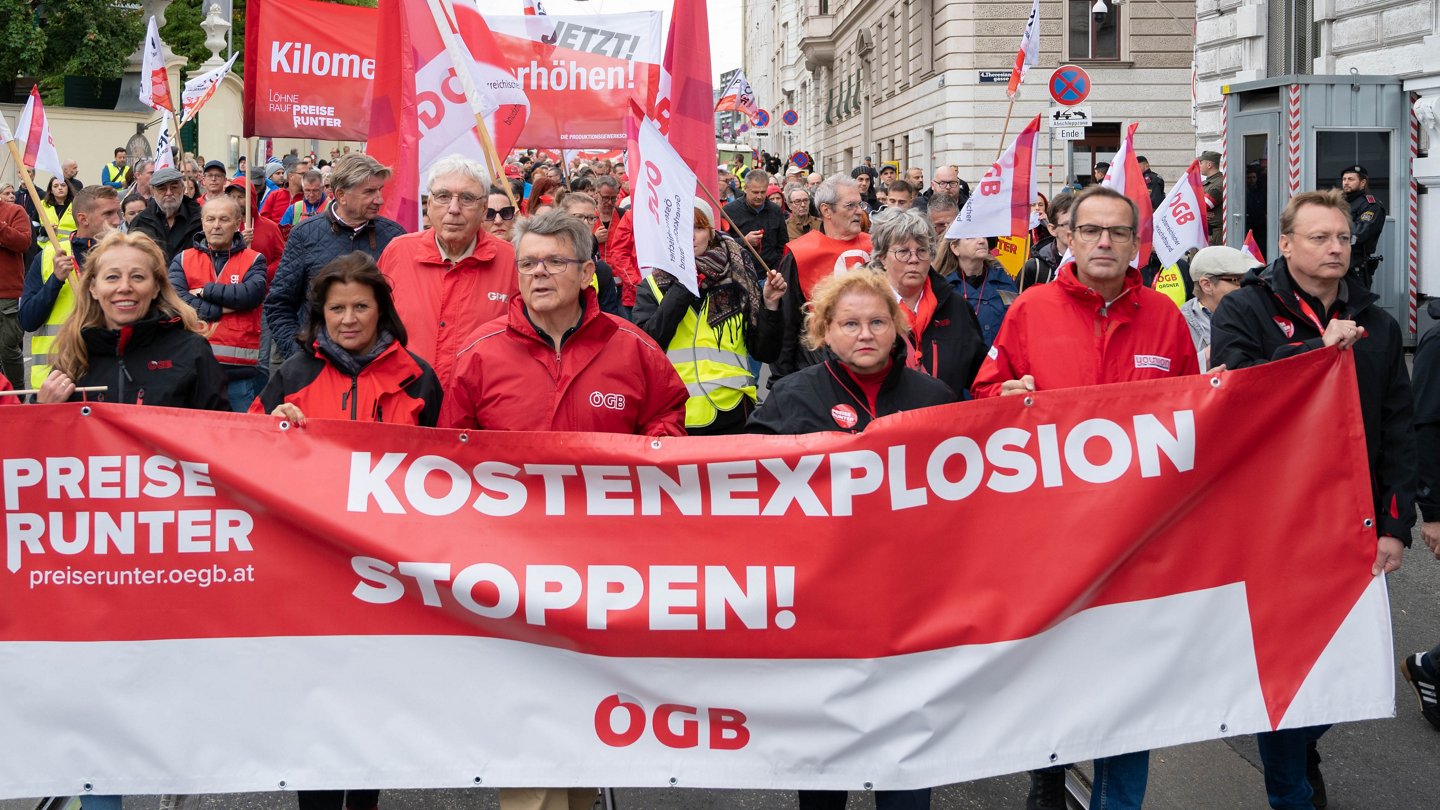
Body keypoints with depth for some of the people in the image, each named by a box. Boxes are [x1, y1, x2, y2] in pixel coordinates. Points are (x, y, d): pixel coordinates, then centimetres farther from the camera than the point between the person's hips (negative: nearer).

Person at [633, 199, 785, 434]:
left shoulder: (736, 282, 5)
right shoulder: (653, 286, 5)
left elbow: (764, 352, 4)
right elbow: (647, 343, -12)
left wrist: (770, 306, -10)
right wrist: (682, 286, -11)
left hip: (731, 414, 1)